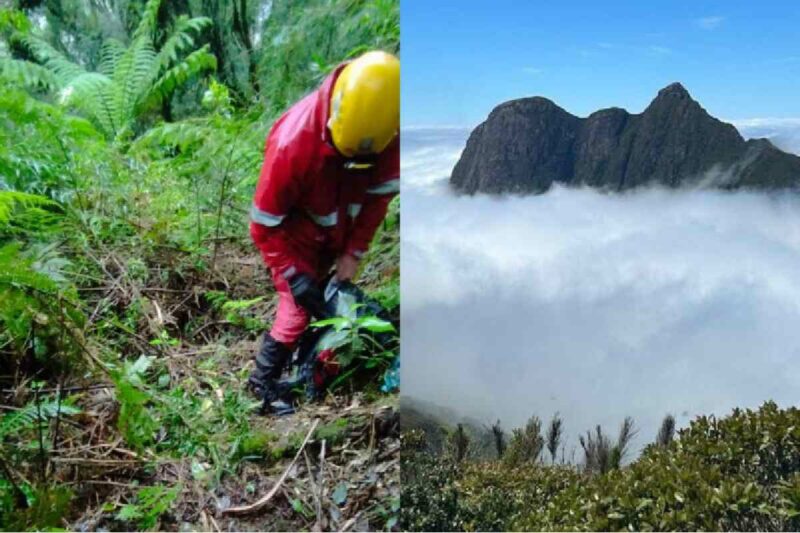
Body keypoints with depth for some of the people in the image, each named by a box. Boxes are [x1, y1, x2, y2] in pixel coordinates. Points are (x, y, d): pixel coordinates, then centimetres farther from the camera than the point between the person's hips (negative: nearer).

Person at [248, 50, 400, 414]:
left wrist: (353, 252, -12)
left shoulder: (387, 131, -25)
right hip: (295, 234, -5)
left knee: (327, 300, 13)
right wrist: (295, 275, -27)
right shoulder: (294, 141, -37)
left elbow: (379, 195, -9)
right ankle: (263, 382, 10)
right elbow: (265, 224, -26)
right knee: (298, 306, -7)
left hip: (336, 233, 5)